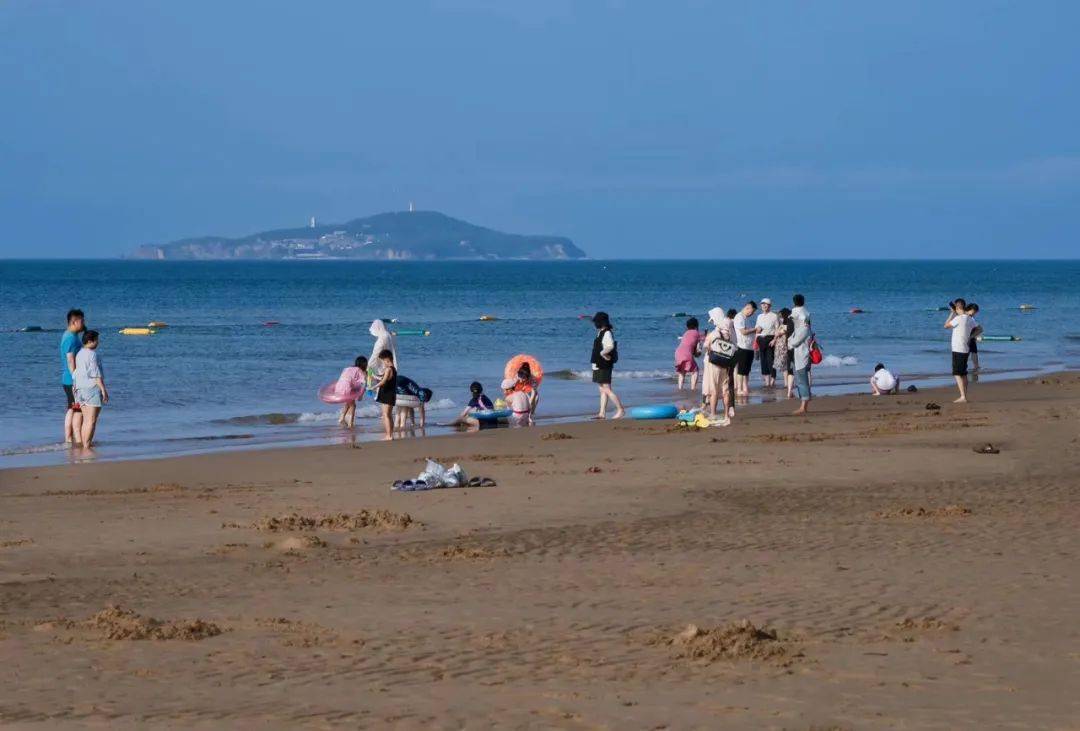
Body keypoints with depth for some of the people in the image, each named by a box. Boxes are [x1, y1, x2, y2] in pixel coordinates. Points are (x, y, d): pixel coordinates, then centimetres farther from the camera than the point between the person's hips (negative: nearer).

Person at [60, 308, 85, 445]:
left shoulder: (68, 335, 15)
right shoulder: (71, 338, -17)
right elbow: (70, 360, -23)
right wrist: (76, 380, -25)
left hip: (69, 381, 10)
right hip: (73, 381, -10)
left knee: (71, 410, 13)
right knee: (78, 411, -7)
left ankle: (68, 439, 15)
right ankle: (78, 440, -6)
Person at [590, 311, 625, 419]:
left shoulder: (607, 333, -17)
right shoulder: (600, 333, 13)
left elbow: (610, 346, -34)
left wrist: (602, 353, -23)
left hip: (604, 366, -10)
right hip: (598, 365, 10)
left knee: (607, 390, -9)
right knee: (602, 391, 10)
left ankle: (620, 410, -6)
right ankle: (602, 413, 12)